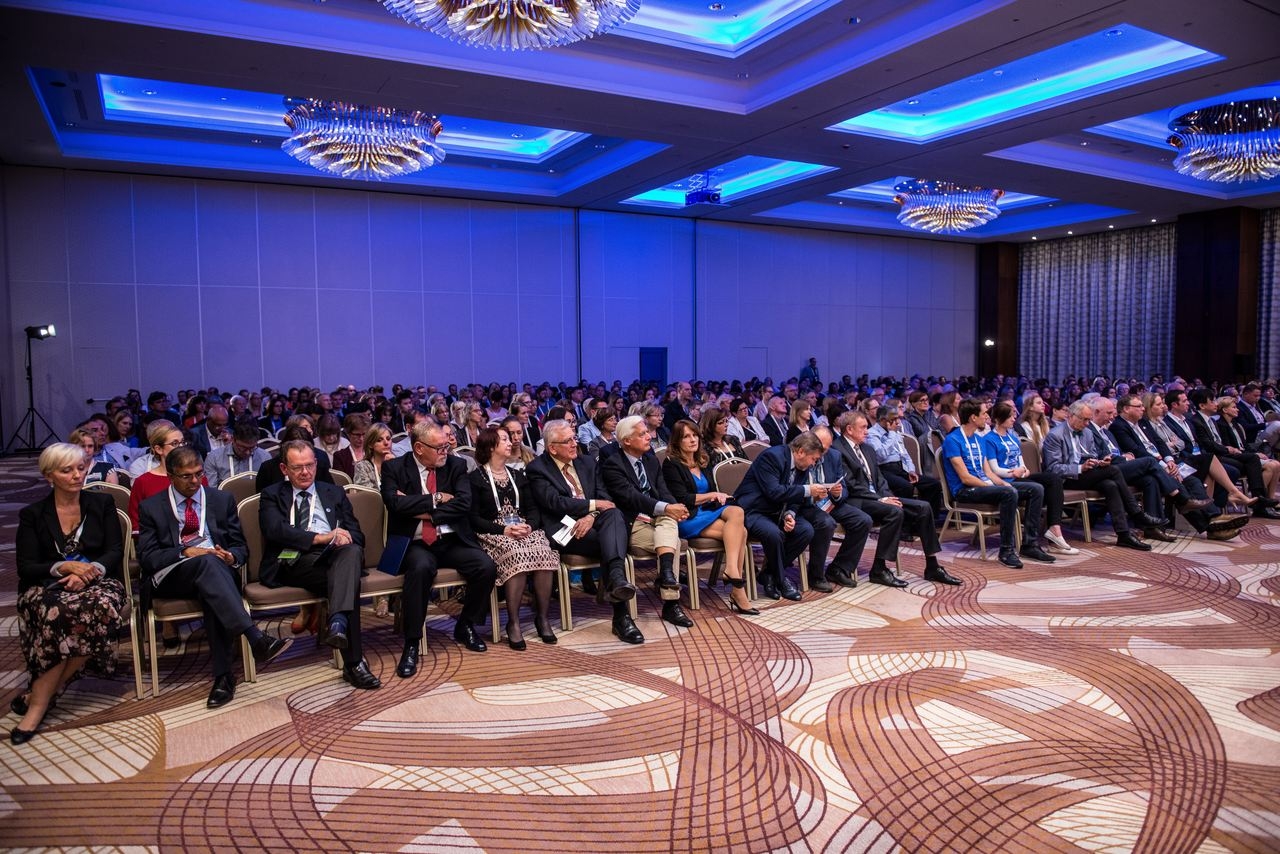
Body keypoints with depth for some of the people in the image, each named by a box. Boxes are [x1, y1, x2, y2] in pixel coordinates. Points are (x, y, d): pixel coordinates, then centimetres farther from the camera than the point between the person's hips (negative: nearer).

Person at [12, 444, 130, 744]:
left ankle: (37, 696, -23)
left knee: (103, 607, -37)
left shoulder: (102, 504, 12)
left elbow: (115, 552, 5)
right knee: (60, 611, -39)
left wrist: (88, 571, -15)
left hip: (97, 582, 1)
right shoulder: (32, 515, 11)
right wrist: (64, 567, -16)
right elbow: (25, 567, 3)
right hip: (47, 587, 0)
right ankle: (43, 695, -24)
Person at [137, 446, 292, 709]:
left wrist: (232, 557, -9)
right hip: (171, 577, -1)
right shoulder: (151, 507, 12)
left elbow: (240, 546, 15)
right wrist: (185, 553, -14)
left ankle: (223, 674, -39)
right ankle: (256, 639, -51)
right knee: (206, 563, -36)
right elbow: (146, 557, 2)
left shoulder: (222, 500, 17)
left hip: (217, 570, 2)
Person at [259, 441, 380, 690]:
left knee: (352, 551, -36)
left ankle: (338, 623, -55)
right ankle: (354, 662, -38)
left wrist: (345, 538, -9)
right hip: (294, 561, -2)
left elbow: (357, 535, 18)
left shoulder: (334, 493, 27)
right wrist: (320, 538, -18)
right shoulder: (272, 495, 18)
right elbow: (274, 530, -5)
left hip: (335, 556, 3)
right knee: (346, 580, -33)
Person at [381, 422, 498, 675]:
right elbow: (396, 503, -14)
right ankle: (412, 643, -20)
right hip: (415, 543, -3)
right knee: (421, 567, -36)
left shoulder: (456, 465, 8)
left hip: (452, 541, 3)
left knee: (486, 566, -22)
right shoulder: (394, 468, 3)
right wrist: (436, 499, -9)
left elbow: (464, 503, -5)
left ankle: (465, 625, 6)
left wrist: (423, 510, -10)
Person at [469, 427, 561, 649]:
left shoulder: (517, 476, 22)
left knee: (544, 554, -29)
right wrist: (503, 529, -17)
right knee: (518, 555, -36)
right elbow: (474, 518, -4)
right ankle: (513, 622, -27)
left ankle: (542, 617, -18)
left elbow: (532, 509, 15)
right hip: (493, 534, -4)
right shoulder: (476, 478, 5)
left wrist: (529, 525, -8)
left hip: (525, 529, 4)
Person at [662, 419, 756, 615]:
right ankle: (736, 582, -30)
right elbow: (682, 499, -9)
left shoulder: (704, 462, 20)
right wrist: (712, 495, -6)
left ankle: (733, 576, -33)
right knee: (739, 531, -26)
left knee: (737, 511, -28)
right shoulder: (671, 464, -1)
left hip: (708, 512, 6)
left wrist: (719, 497, -2)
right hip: (688, 518, -6)